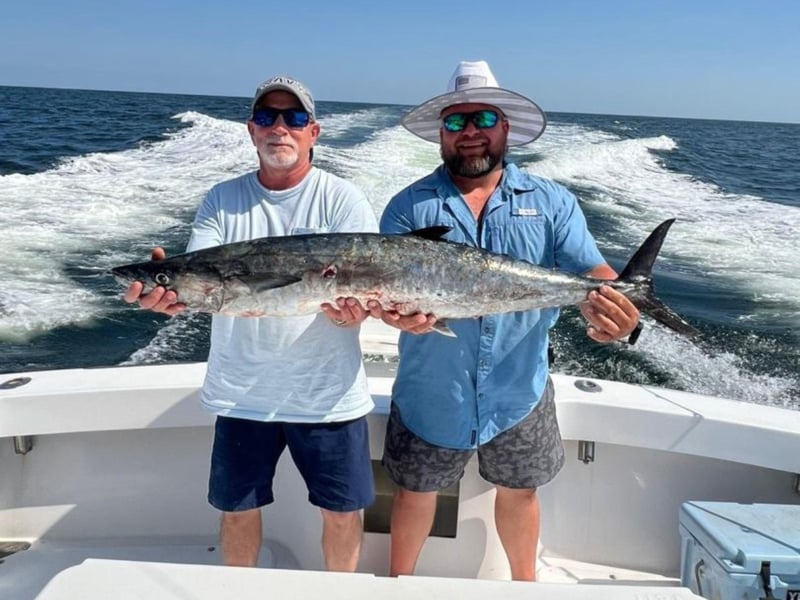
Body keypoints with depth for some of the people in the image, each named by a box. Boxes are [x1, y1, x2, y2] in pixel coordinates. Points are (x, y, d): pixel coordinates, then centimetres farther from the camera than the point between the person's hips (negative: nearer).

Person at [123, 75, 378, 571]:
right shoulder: (223, 201, 3)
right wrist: (170, 289, -31)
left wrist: (351, 308, -37)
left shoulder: (343, 199, -5)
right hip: (241, 393, 2)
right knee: (237, 508, 17)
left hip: (327, 394, -2)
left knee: (343, 511, 12)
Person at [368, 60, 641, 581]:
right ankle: (400, 579, 44)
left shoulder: (552, 203, -1)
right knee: (416, 491, 17)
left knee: (519, 492, 19)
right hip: (431, 395, -1)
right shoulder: (410, 206, -4)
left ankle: (525, 581, 47)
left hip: (518, 393, 1)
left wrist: (615, 308, -34)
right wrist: (399, 314, -36)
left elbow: (591, 272, -11)